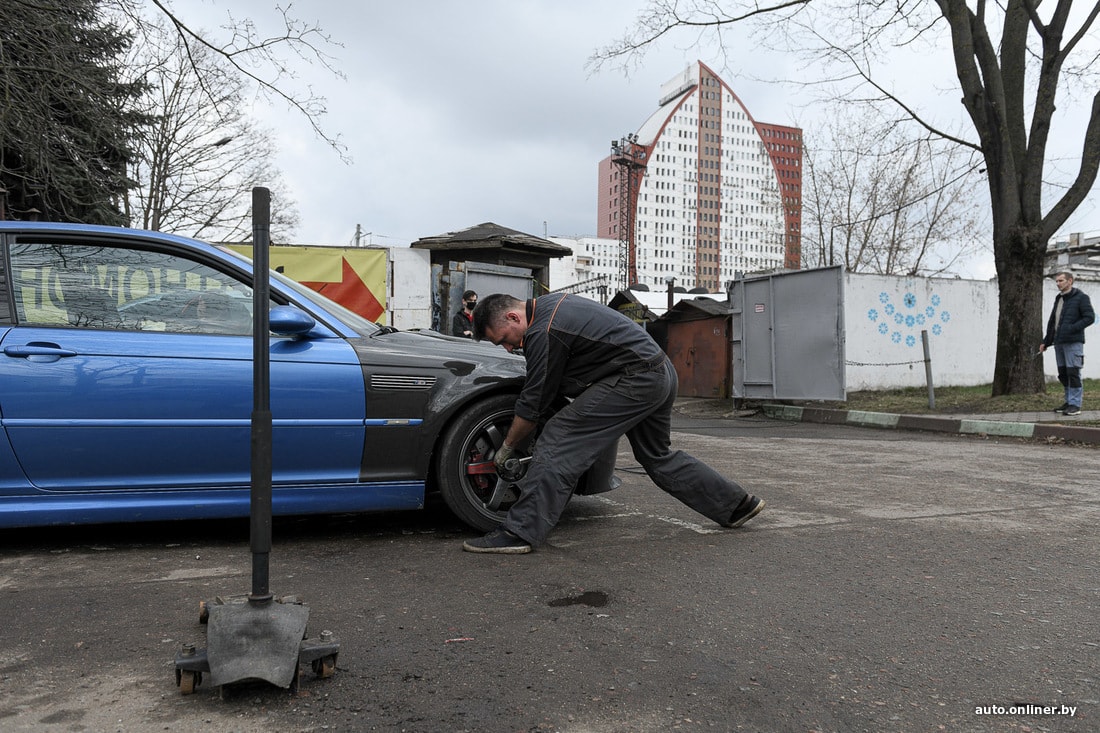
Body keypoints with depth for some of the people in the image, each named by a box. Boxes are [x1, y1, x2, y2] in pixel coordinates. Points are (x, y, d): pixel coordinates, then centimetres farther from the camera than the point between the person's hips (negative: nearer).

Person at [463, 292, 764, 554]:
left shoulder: (543, 333, -17)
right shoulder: (550, 305, 13)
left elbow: (533, 404, -10)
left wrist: (507, 448, 5)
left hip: (635, 380, -11)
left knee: (559, 439, -12)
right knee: (657, 456, 24)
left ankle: (520, 532, -14)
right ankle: (737, 504, 36)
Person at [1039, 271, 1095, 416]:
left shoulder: (1081, 297, -3)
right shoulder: (1058, 299, 19)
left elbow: (1090, 317, -11)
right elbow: (1051, 322, 23)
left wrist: (1072, 328, -20)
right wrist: (1046, 342, 18)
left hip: (1073, 342, -7)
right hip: (1059, 342, 7)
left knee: (1073, 373, -8)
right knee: (1063, 374, 9)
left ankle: (1075, 404, -5)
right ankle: (1069, 402, 17)